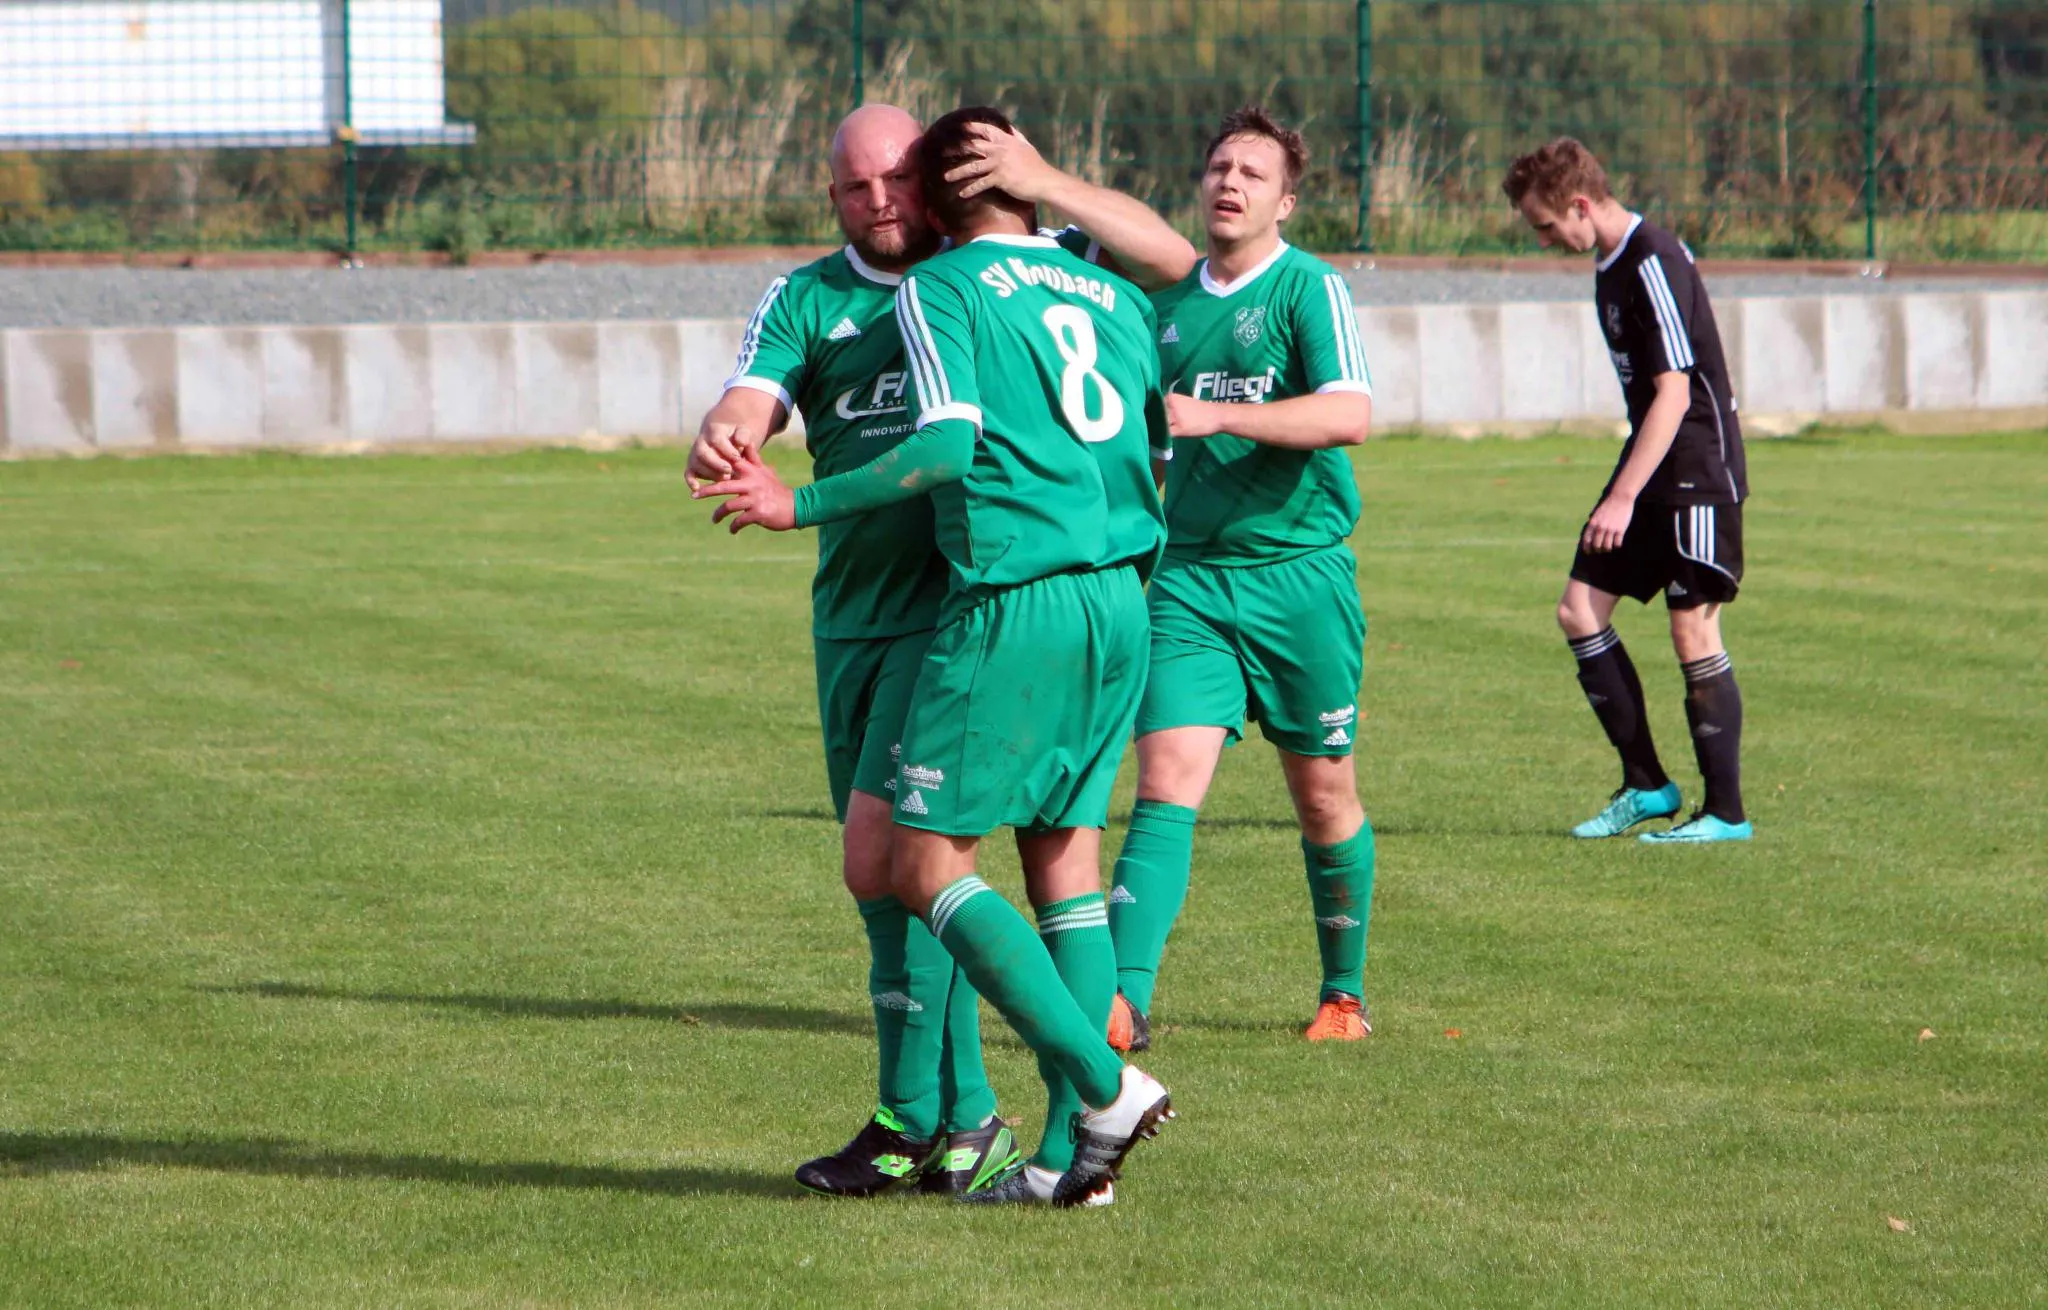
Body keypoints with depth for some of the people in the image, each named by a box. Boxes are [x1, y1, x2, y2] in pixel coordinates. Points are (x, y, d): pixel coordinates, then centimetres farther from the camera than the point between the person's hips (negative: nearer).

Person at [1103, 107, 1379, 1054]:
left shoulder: (1309, 288, -5)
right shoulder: (1170, 300, 12)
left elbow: (1349, 414, -21)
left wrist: (1217, 415, -26)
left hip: (1300, 574, -4)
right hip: (1189, 576, 4)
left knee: (1324, 795, 7)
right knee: (1166, 782, -11)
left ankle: (1344, 993, 25)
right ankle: (1125, 1001, -20)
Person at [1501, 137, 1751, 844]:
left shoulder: (1654, 263, -18)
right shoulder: (1610, 265, 11)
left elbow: (1673, 393, -22)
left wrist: (1623, 498, -23)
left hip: (1697, 467, -10)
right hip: (1650, 469, 10)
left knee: (1693, 628, -7)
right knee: (1579, 611, 4)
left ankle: (1727, 812, 1)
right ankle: (1645, 786, 11)